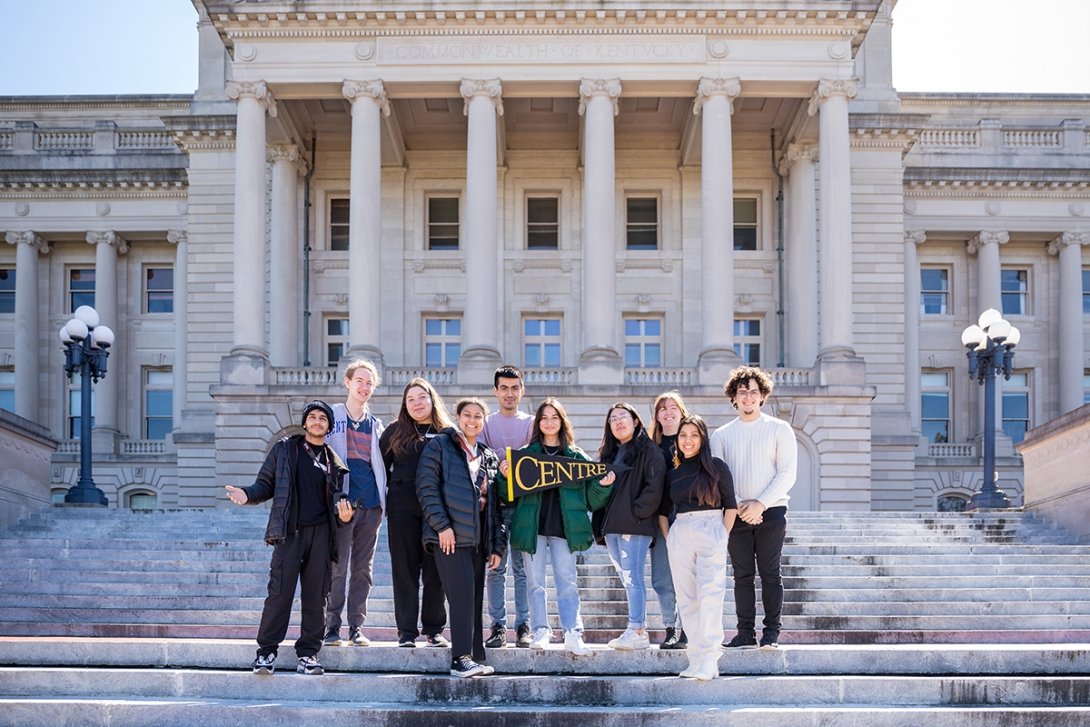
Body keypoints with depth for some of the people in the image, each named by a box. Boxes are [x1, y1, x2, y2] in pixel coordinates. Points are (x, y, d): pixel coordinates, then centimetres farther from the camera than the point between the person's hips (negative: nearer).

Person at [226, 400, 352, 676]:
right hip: (290, 532, -2)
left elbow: (335, 498, 16)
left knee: (315, 595, 1)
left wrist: (342, 511, -6)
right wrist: (248, 495, -12)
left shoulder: (332, 460, 15)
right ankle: (266, 651, 0)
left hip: (321, 532, 2)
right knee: (279, 591, -8)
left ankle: (308, 652, 8)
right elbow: (266, 484, 8)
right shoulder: (284, 449, 10)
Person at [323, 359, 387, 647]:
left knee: (362, 569, 5)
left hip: (370, 505, 4)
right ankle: (332, 626, 1)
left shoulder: (375, 424, 17)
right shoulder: (332, 416, 5)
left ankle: (357, 627, 10)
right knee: (337, 567, -6)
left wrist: (383, 501, 8)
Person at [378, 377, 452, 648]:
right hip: (403, 507, 0)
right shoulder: (395, 432, 9)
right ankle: (406, 631, 5)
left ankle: (434, 630, 11)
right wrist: (390, 494, 7)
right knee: (405, 569, 1)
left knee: (435, 570, 3)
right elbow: (380, 466, 13)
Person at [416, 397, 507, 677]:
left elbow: (495, 504, 19)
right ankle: (461, 659, -14)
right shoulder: (439, 446, 3)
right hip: (450, 535, -6)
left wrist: (498, 546, 12)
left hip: (477, 539, 6)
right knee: (462, 595, -13)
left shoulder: (489, 458, 20)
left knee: (475, 599, 6)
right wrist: (442, 525, -15)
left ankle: (476, 658, 9)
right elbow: (426, 487, -6)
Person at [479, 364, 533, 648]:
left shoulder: (531, 423, 11)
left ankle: (523, 626, 4)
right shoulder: (486, 423, 11)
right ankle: (498, 626, 3)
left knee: (523, 567, 0)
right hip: (495, 504, 0)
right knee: (495, 567, -1)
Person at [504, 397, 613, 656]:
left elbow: (591, 499, 11)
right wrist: (504, 476, -12)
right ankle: (540, 631, 7)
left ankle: (573, 634, -5)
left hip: (564, 527, 0)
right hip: (532, 526, 0)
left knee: (567, 580, -4)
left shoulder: (577, 456, 10)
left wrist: (603, 485, -8)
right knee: (535, 580, 1)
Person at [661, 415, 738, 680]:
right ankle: (696, 658, 9)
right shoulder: (672, 474, 14)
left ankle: (709, 659, -16)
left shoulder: (716, 467, 3)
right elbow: (663, 512, 21)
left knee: (710, 595, -13)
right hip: (679, 535, 5)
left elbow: (730, 506, 2)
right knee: (686, 599, 4)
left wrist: (723, 538, -4)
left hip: (711, 531, -4)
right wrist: (669, 539, 10)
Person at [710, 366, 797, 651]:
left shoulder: (779, 429, 4)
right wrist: (739, 506, -9)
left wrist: (760, 504, -13)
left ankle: (771, 633, 2)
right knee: (742, 574, 2)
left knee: (769, 573, -2)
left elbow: (787, 474, -3)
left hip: (771, 512, -2)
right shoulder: (721, 434, 11)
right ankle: (746, 633, 6)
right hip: (737, 513, 2)